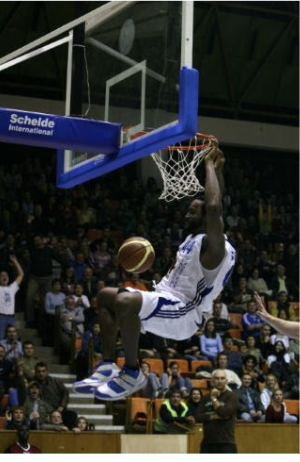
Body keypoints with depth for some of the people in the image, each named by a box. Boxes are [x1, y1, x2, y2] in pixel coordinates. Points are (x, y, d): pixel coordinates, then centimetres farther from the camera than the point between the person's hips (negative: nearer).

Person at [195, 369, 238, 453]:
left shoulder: (231, 396, -2)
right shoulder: (206, 398, 12)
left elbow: (224, 413, -18)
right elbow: (198, 417, 1)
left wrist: (214, 399, -7)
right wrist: (214, 416, -12)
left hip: (226, 444, -5)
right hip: (208, 443, 5)